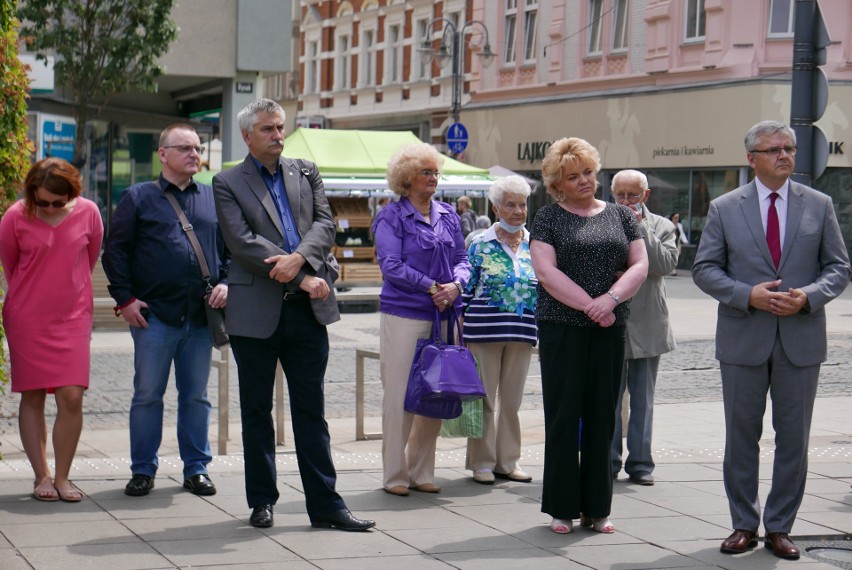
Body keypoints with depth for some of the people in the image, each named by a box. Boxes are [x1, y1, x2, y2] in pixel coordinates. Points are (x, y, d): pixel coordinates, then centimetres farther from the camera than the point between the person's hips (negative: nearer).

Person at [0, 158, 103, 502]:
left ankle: (62, 477, 6)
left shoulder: (88, 213, -6)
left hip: (72, 318, 1)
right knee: (32, 397, 4)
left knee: (72, 397, -7)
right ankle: (42, 476, 14)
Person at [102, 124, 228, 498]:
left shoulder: (215, 199, 13)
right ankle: (143, 471, 12)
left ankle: (196, 468, 18)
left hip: (202, 316, 3)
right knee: (147, 394, 2)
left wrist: (226, 284, 0)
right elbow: (115, 250, 3)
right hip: (154, 314, -2)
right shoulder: (138, 198, 5)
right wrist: (124, 299, -5)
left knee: (196, 395, 8)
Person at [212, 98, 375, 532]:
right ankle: (262, 500, 18)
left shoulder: (306, 172, 14)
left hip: (307, 309, 3)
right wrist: (302, 278, -15)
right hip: (256, 311, -3)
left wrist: (299, 257, -18)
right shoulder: (227, 183, 1)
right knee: (256, 410, 7)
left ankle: (325, 505, 7)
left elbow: (324, 223, 3)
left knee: (311, 409, 5)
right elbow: (242, 242, -10)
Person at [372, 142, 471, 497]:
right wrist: (431, 287, -15)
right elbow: (391, 265, -11)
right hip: (403, 316, -5)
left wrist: (455, 285, -8)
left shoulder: (448, 215, 13)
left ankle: (421, 472, 18)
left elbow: (461, 259, 13)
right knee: (399, 396, -2)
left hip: (443, 316, 5)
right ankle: (394, 475, 6)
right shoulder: (391, 216, -2)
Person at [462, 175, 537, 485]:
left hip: (522, 332, 3)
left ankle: (508, 461, 20)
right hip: (484, 330, -3)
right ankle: (482, 462, 11)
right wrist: (461, 329, -3)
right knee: (484, 398, 2)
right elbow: (467, 288, 0)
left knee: (512, 398, 10)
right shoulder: (480, 245, -1)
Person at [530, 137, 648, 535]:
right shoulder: (548, 218, 2)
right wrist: (590, 305, -15)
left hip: (610, 330, 3)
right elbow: (546, 272, -9)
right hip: (561, 328, -3)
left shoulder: (620, 216, 11)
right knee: (563, 416, -1)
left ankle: (596, 507, 13)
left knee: (602, 416, 5)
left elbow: (640, 265, 4)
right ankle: (562, 507, 7)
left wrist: (610, 299, -13)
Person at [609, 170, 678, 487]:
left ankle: (640, 463, 16)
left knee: (643, 400, 8)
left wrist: (641, 227, -12)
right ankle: (608, 461, 13)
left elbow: (666, 264, -10)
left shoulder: (661, 227, 6)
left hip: (647, 327, 1)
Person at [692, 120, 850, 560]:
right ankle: (744, 525, 18)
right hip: (743, 342, -1)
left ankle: (779, 528, 16)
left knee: (793, 439, 5)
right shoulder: (724, 208, 2)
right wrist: (749, 295, -15)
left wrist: (809, 296, -13)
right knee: (741, 437, 6)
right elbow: (704, 269, 0)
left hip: (801, 341, 1)